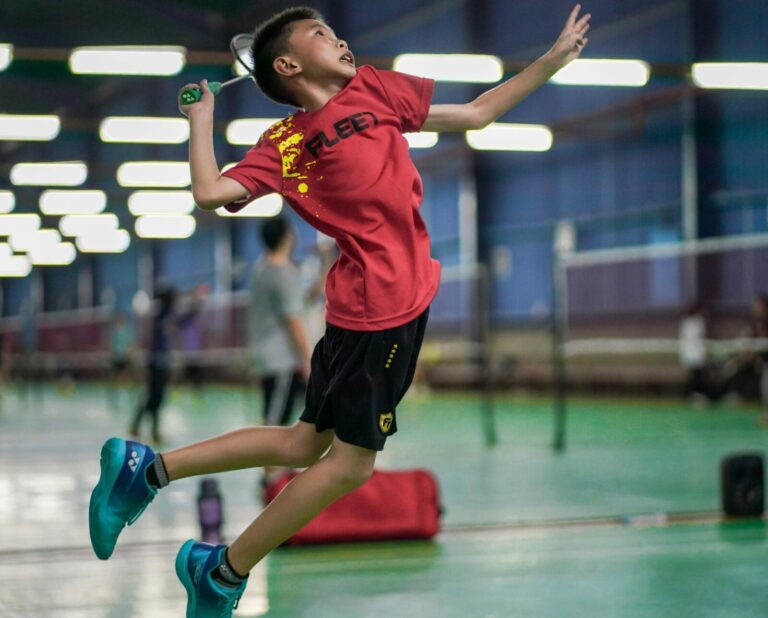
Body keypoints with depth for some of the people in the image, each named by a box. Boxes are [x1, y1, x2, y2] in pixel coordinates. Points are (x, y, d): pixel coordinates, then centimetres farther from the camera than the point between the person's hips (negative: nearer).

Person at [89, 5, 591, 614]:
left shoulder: (374, 89, 14)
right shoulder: (283, 144, -1)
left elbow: (474, 114, 20)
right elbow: (209, 193, -12)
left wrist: (554, 59, 17)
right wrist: (201, 118, 1)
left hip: (400, 296, 7)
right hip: (381, 304, -7)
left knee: (306, 444, 14)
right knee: (350, 462, 1)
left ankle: (146, 467, 21)